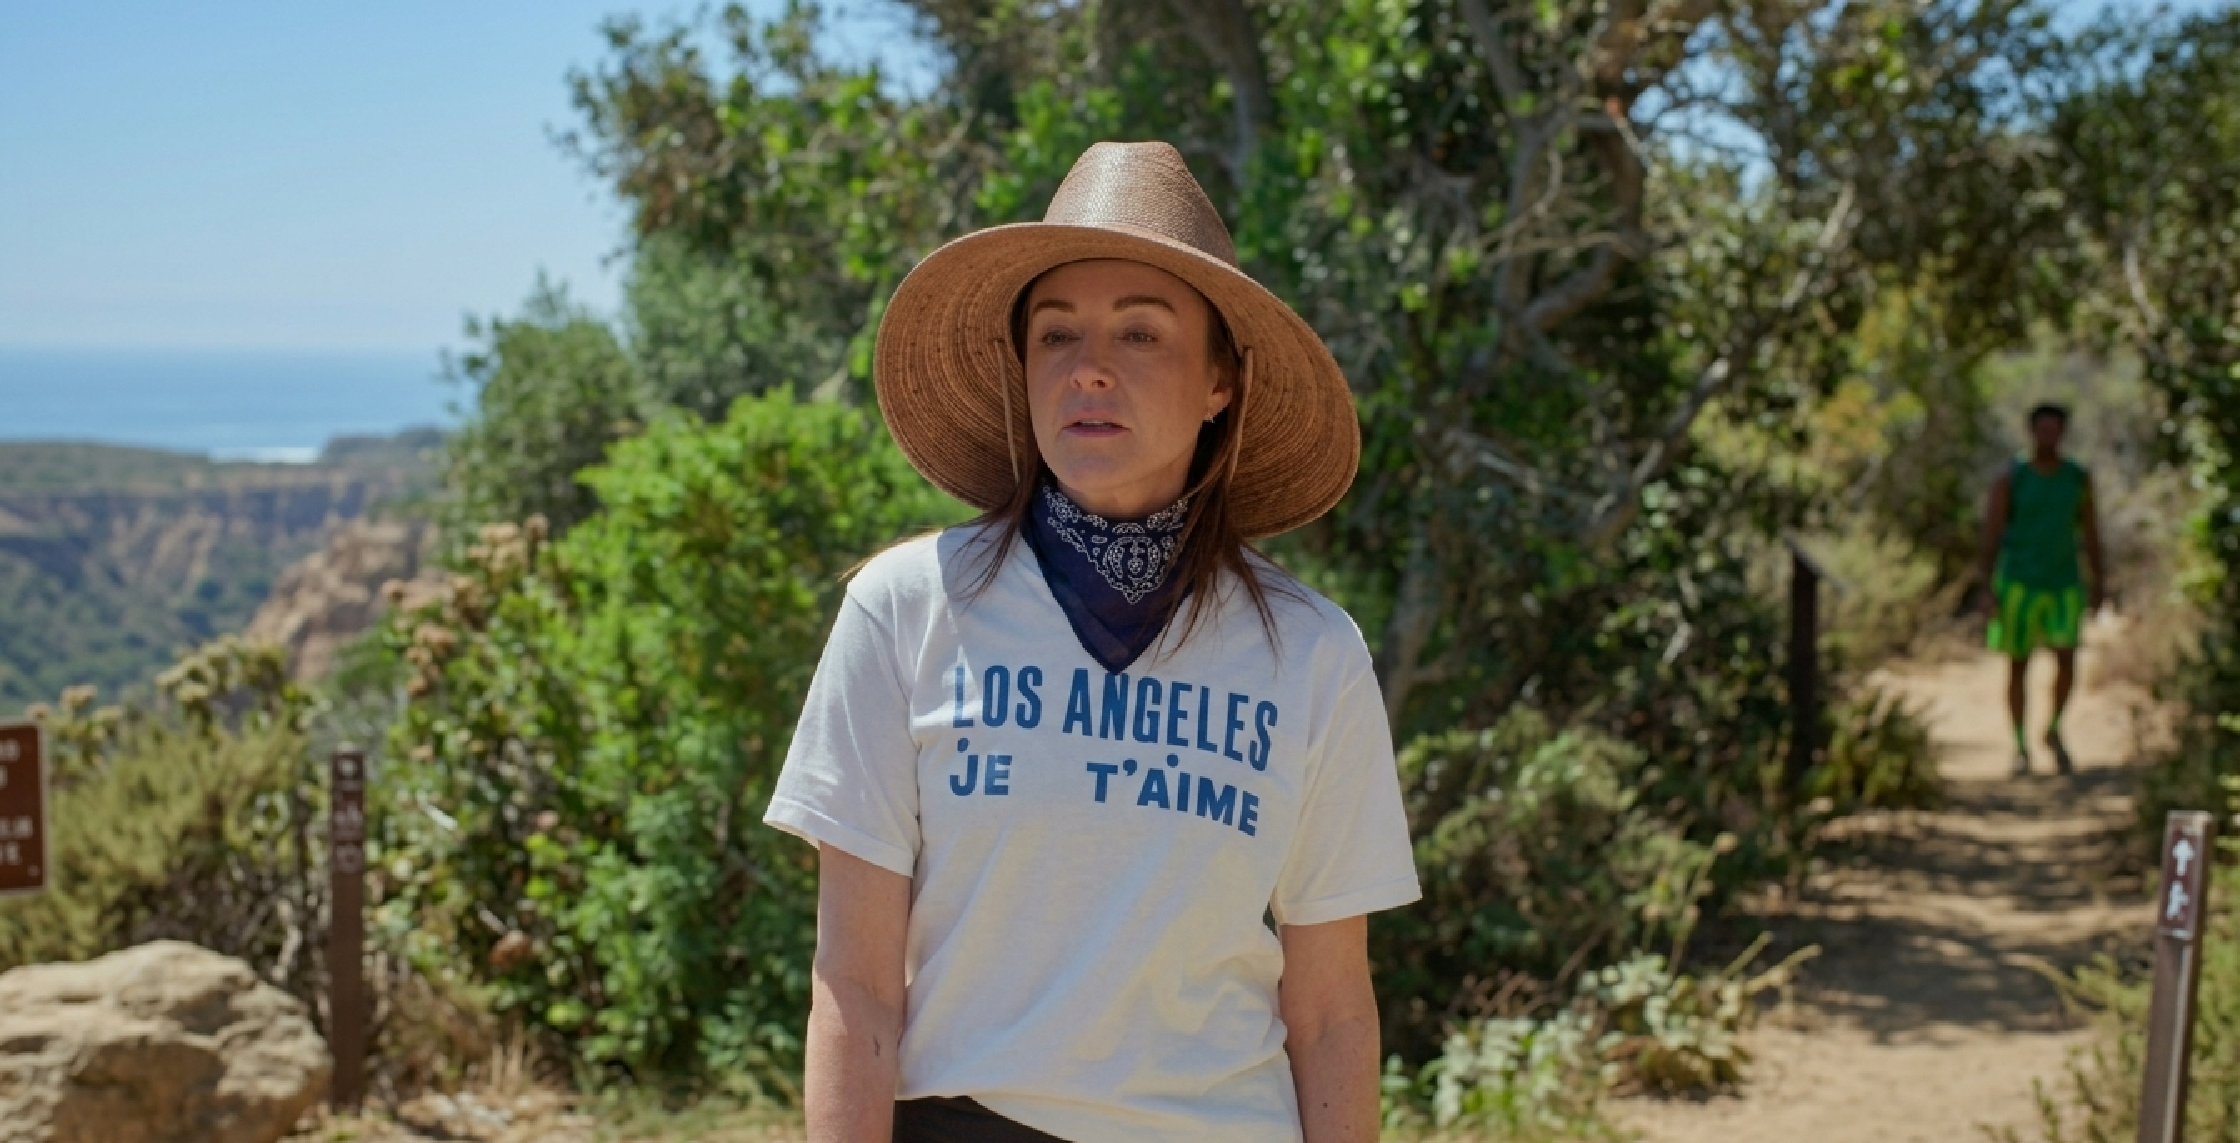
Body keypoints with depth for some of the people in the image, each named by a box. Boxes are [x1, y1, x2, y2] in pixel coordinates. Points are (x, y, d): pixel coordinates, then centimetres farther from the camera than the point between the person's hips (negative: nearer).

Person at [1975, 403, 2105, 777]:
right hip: (2017, 582, -2)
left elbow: (2090, 531, 7)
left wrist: (2099, 584, 7)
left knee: (2066, 659, -11)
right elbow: (1990, 534, -9)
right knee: (2018, 665, 3)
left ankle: (2054, 731, 13)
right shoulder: (2009, 479, -9)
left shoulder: (2079, 477, 0)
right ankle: (2021, 746, 16)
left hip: (2063, 584, 2)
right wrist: (1986, 589, -15)